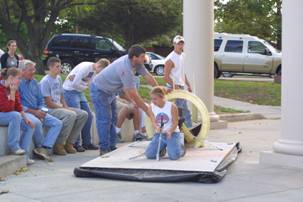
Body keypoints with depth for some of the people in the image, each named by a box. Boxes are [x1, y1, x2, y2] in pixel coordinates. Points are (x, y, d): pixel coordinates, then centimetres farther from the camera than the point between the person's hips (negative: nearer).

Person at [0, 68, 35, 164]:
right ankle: (14, 146, -25)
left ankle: (24, 154, -8)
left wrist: (25, 118, -5)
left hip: (9, 115, 9)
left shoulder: (14, 89, 4)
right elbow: (8, 108, -26)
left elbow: (18, 106, 6)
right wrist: (12, 93, -25)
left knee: (30, 126, -4)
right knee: (15, 115, -35)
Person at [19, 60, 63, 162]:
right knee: (36, 122, -37)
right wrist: (33, 112, -17)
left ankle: (45, 148, -22)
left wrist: (40, 111, -2)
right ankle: (40, 147, -13)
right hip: (24, 112, -8)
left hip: (37, 111, 8)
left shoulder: (34, 82, 16)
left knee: (57, 123, -9)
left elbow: (41, 100, 20)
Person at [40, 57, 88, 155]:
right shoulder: (45, 81, -13)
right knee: (71, 115, -33)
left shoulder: (58, 78, 13)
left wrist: (66, 107, 2)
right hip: (50, 109, -9)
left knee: (83, 114, -3)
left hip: (60, 107, 9)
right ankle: (58, 145, -21)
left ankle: (69, 143, 1)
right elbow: (48, 103, -16)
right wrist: (64, 109, -14)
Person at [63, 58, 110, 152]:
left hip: (79, 92, 9)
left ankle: (87, 142, 12)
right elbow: (75, 83, -23)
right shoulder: (85, 67, -22)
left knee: (88, 116, 4)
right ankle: (76, 144, -8)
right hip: (70, 91, -9)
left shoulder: (95, 71, 5)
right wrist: (85, 87, -9)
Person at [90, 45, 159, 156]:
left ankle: (111, 147, 16)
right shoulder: (125, 69, -36)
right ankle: (104, 149, -5)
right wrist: (147, 110, -27)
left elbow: (148, 76, -4)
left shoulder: (137, 63, -11)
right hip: (99, 90, -10)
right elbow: (133, 95, -33)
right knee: (105, 120, -11)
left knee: (112, 119, 11)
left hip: (110, 91, 10)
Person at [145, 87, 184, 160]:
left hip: (172, 133, -3)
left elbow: (175, 123, -9)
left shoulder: (172, 106, -10)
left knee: (174, 156, -24)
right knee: (149, 155, -14)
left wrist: (170, 131, -30)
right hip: (159, 134, 3)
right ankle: (162, 148, 19)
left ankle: (180, 147, 14)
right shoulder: (151, 107, -1)